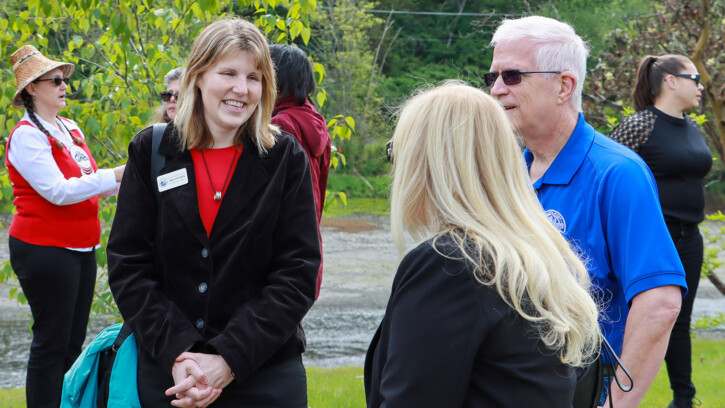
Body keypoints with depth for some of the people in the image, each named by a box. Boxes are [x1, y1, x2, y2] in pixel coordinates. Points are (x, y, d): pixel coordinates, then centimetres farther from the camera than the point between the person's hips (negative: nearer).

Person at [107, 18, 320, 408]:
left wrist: (229, 360, -16)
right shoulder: (150, 152, 1)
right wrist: (177, 353, -15)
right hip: (164, 372, 1)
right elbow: (128, 266, -2)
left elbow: (298, 274, -6)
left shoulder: (286, 158, -1)